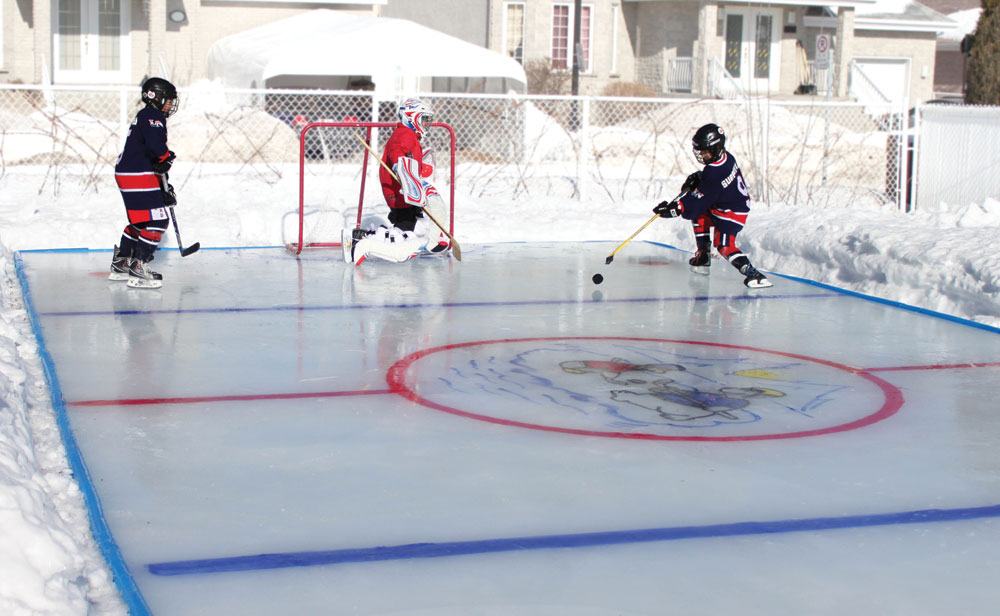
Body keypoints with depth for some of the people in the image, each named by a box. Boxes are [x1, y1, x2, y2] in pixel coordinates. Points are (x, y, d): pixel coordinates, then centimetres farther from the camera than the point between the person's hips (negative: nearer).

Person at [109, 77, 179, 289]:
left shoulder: (146, 117, 23)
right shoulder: (151, 117, -11)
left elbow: (155, 162, 25)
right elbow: (156, 146, -29)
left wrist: (165, 186, 23)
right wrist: (168, 157, -7)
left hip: (127, 174, 11)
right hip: (138, 176, -11)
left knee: (141, 221, 21)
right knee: (156, 221, -10)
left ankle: (120, 264, 27)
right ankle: (139, 268, -11)